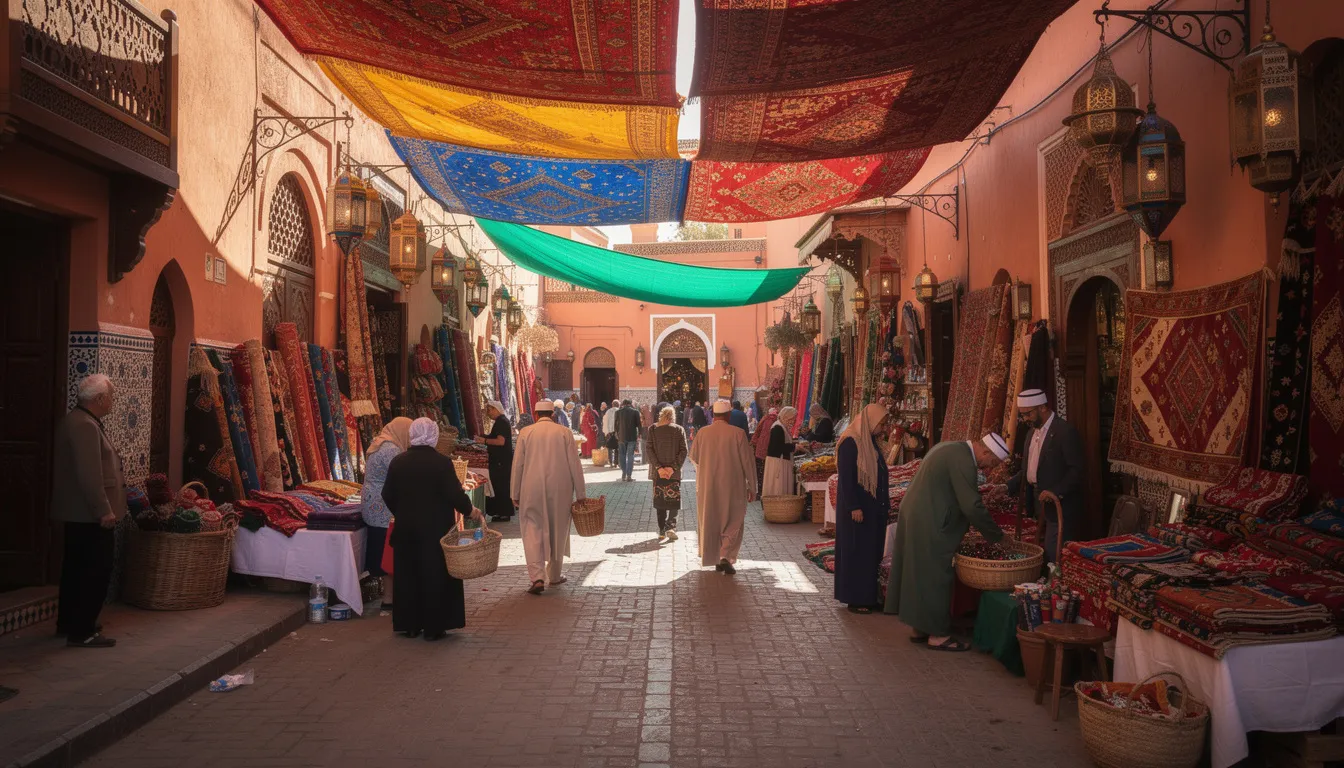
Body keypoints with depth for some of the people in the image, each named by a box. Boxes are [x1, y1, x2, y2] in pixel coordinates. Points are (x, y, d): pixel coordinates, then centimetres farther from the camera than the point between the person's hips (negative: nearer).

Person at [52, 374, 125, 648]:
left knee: (77, 568, 18)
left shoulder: (75, 421, 15)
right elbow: (89, 474, -25)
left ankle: (68, 622, 28)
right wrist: (104, 509, -22)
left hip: (78, 512, 11)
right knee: (97, 572, -5)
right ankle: (82, 632, -1)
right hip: (90, 514, -11)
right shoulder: (85, 425, -19)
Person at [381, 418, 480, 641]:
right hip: (435, 529, -4)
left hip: (405, 529, 4)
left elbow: (387, 495, 6)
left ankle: (409, 625, 20)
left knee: (407, 576, 13)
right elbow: (454, 494, -14)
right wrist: (471, 511, 2)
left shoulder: (398, 462, 0)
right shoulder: (442, 462, -14)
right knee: (435, 576, 6)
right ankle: (433, 627, 9)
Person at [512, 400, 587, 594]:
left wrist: (515, 494, 10)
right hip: (560, 491, 1)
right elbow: (574, 464, -2)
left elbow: (518, 465, 1)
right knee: (557, 532, 15)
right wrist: (579, 494, 5)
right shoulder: (564, 433, -3)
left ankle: (537, 577, -13)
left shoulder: (525, 433, -2)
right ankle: (554, 575, 27)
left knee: (532, 532, 2)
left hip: (532, 491, -1)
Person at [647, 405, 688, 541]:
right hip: (674, 473, -1)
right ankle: (671, 526, -12)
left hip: (658, 471, 1)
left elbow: (649, 450, -6)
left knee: (659, 499, 10)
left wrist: (658, 468, -8)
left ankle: (662, 530, 11)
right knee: (674, 499, 6)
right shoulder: (679, 430, -1)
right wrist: (673, 467, -9)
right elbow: (683, 451, -7)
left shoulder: (653, 429, 1)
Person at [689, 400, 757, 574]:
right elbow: (747, 462, -7)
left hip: (707, 487, 2)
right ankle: (726, 557, -9)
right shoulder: (737, 433, -11)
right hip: (732, 487, -2)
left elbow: (694, 457, 9)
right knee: (732, 523, 8)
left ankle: (715, 558, 21)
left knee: (710, 522, 15)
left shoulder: (703, 433, -5)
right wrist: (752, 487, 2)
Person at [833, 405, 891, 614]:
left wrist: (885, 503, 14)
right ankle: (855, 600, 8)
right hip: (857, 510, -9)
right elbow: (845, 478, -19)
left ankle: (868, 596, 20)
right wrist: (854, 507, -22)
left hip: (873, 509, 9)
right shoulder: (850, 443, -15)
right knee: (856, 554, 0)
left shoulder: (871, 442, 11)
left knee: (871, 553, 12)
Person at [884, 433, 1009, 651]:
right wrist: (997, 536, -10)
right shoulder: (963, 460, -19)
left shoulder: (951, 448, 12)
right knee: (936, 577, 0)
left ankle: (918, 628, 26)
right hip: (929, 527, -10)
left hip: (913, 516, 10)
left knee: (918, 572, 16)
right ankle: (937, 634, 9)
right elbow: (973, 507, -22)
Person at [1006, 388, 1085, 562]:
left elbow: (1077, 470, -16)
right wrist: (1007, 487, 7)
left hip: (1060, 507, -8)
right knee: (1040, 558, 8)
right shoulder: (1032, 433, 16)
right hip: (1039, 507, 8)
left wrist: (1055, 493, -23)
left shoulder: (1066, 431, -11)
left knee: (1054, 556, -8)